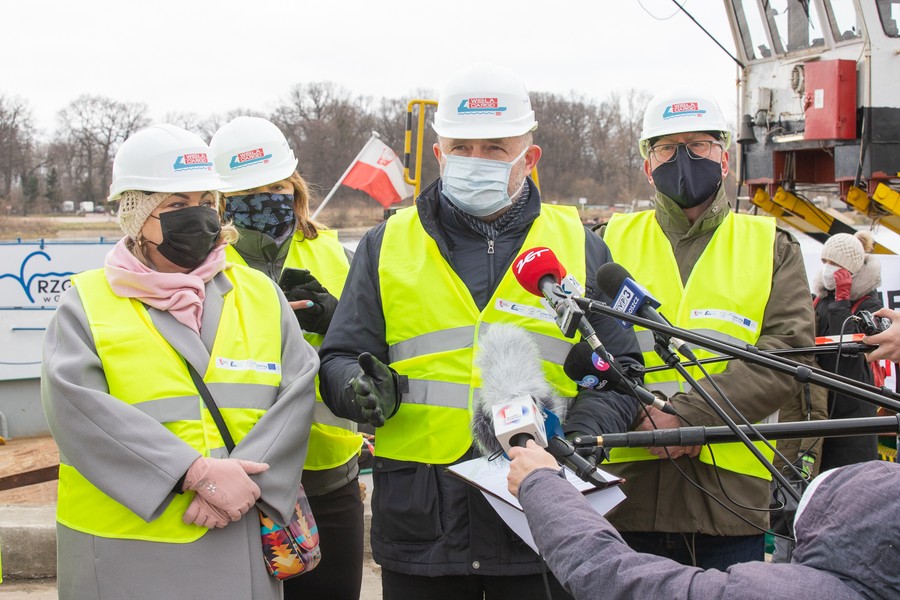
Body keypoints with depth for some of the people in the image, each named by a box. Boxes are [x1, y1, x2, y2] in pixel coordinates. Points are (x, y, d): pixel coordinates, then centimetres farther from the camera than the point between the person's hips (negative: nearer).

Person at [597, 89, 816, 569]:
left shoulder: (771, 248, 11)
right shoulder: (613, 241, 12)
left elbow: (789, 353, -3)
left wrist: (689, 415, -16)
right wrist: (643, 415, -18)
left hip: (729, 493, 0)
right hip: (627, 493, 0)